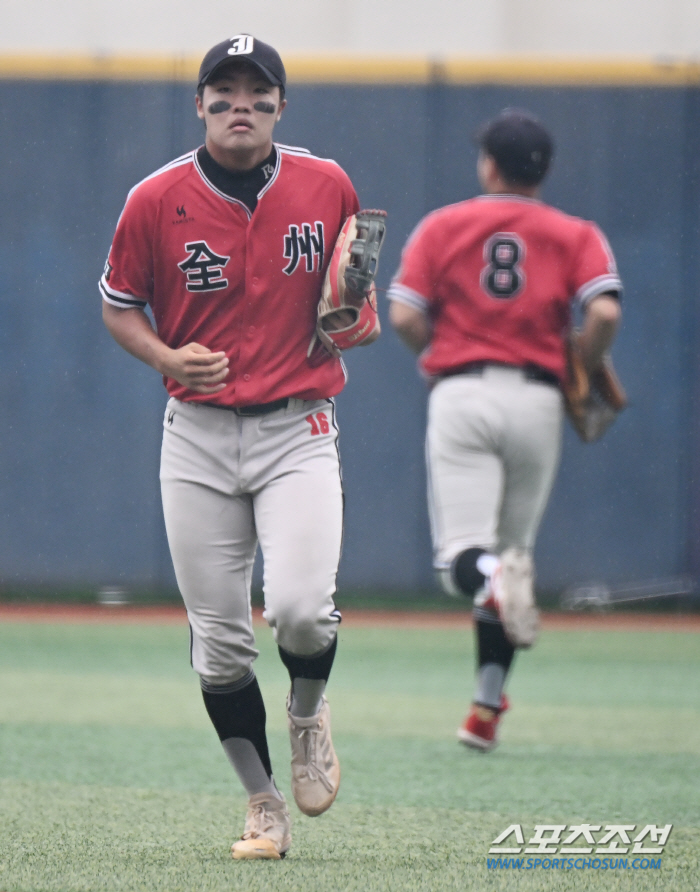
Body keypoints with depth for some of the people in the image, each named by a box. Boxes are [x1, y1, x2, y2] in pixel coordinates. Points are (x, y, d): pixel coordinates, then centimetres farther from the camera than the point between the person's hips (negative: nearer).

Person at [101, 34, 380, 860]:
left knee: (300, 607, -20)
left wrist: (355, 320, -6)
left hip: (299, 429, -1)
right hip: (197, 435, 1)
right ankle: (264, 805, 17)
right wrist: (167, 357, -12)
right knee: (218, 638, 2)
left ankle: (307, 715, 14)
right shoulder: (157, 200, -4)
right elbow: (118, 305, 7)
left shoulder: (327, 187, 0)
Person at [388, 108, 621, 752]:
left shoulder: (443, 227, 7)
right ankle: (487, 708, 11)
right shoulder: (575, 235, 8)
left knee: (461, 553, -6)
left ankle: (492, 579, -43)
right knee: (511, 548, 14)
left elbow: (404, 317, -2)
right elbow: (605, 313, -9)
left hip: (461, 393, -2)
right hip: (537, 402, 2)